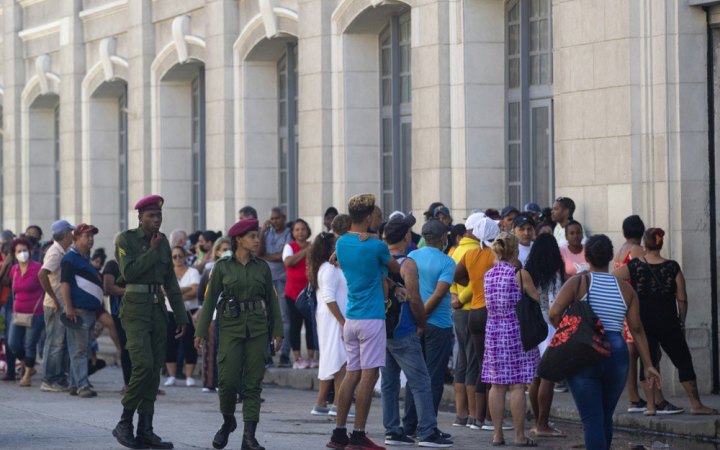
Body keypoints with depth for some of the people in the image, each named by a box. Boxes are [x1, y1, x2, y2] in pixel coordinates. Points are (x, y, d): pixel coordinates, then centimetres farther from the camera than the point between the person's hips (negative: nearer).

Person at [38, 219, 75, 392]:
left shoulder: (61, 252, 15)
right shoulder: (55, 253, -15)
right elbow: (42, 275, -28)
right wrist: (54, 298, -22)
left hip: (61, 305, 10)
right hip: (55, 306, -10)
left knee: (62, 343, 13)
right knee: (55, 342, -7)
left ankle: (60, 379, 18)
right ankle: (49, 381, -4)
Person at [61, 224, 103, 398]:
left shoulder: (86, 259, 21)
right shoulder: (71, 258, -7)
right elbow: (64, 283, -15)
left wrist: (99, 308, 25)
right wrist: (69, 307, -23)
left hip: (90, 311, 9)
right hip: (78, 311, -9)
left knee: (82, 350, 11)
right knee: (79, 350, -10)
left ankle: (74, 385, 15)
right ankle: (82, 386, -14)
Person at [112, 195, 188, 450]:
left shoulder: (163, 241, 11)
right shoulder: (125, 240, -5)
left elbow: (171, 282, 14)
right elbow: (128, 273, -18)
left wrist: (181, 316, 11)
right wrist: (152, 252, -13)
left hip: (158, 309, 6)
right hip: (135, 309, -6)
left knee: (154, 370, 3)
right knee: (144, 365, -18)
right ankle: (124, 424, -5)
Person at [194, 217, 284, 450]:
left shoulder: (262, 267, 8)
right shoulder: (222, 266, 1)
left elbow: (272, 299, 11)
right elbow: (210, 299, 2)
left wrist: (277, 331, 4)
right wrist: (201, 332, -1)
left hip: (257, 328, 2)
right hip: (231, 327, -2)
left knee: (253, 382, -2)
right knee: (228, 379, -8)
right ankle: (228, 421, 19)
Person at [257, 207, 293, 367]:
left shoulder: (288, 234, -2)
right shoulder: (268, 233, 13)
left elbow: (284, 256, -10)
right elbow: (259, 253, 3)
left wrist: (266, 256, 2)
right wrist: (262, 233, -3)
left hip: (282, 278, -5)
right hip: (267, 279, 5)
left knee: (284, 316, -5)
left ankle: (285, 354, -4)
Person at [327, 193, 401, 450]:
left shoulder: (341, 244, 7)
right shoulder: (375, 246, -12)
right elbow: (396, 269, 5)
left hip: (351, 319, 7)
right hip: (372, 318, -7)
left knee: (352, 373, 11)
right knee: (368, 375, -4)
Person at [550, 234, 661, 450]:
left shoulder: (577, 283, -2)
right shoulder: (626, 289, 7)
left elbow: (554, 313, -14)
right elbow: (637, 329, 3)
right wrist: (648, 365, 4)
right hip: (617, 355, 4)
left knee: (592, 420, -6)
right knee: (606, 418, 19)